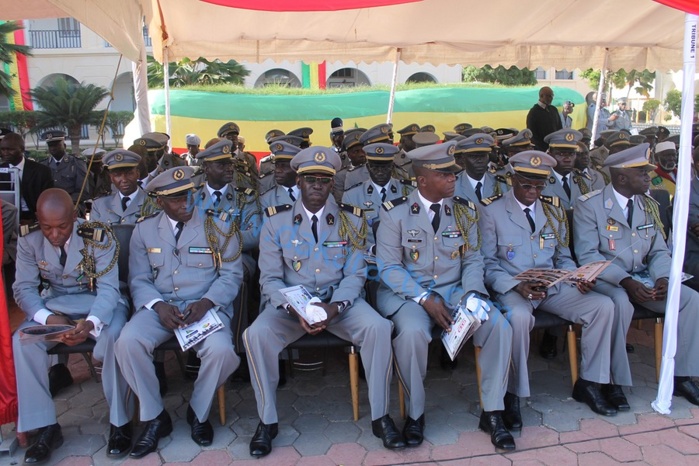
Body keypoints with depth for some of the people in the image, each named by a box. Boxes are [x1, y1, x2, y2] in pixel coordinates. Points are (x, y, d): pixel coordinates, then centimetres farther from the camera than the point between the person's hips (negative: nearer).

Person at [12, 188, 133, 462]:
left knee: (114, 337, -33)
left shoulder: (99, 237, -18)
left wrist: (92, 322, -40)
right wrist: (49, 319, -26)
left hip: (100, 303, -3)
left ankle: (120, 422, -14)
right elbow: (24, 288, -6)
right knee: (22, 340, -23)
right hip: (55, 304, 4)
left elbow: (108, 288, -20)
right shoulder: (29, 241, -8)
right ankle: (46, 428, -10)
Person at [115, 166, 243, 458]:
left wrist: (205, 303, -18)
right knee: (127, 342, -27)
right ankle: (155, 417, -3)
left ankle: (198, 412, 3)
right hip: (159, 306, 2)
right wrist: (158, 305, -16)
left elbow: (231, 274, -1)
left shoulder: (218, 225, 2)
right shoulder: (144, 230, 8)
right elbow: (139, 279, 5)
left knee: (221, 351, -30)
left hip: (207, 306, -2)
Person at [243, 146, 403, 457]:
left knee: (378, 328, -27)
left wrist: (335, 306, -21)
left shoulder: (351, 220, 1)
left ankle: (380, 417, -7)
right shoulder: (276, 221, -1)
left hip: (340, 301, 1)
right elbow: (270, 278, -2)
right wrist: (294, 309, -21)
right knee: (256, 335, -29)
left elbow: (355, 274, -1)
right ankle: (267, 420, -5)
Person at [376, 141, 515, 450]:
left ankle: (492, 412, -2)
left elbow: (473, 260, 7)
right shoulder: (395, 212, -6)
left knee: (499, 325, -22)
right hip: (408, 294, -3)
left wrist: (473, 294, -13)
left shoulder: (465, 210, 7)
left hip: (455, 290, 4)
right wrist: (425, 299, -19)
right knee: (412, 332, -35)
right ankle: (415, 414, -8)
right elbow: (389, 268, -9)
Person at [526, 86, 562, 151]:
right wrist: (545, 150, -15)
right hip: (541, 150, -5)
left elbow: (559, 128, 18)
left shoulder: (554, 109, 11)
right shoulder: (533, 112, -6)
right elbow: (532, 134, -9)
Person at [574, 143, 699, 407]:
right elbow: (588, 255, -16)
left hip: (642, 278, 6)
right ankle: (613, 380, -19)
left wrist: (662, 278, -11)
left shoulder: (648, 205, 11)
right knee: (621, 302, -36)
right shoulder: (590, 205, -9)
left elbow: (659, 251, 11)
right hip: (605, 279, -6)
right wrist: (625, 282, -27)